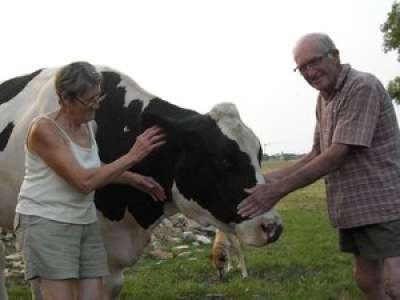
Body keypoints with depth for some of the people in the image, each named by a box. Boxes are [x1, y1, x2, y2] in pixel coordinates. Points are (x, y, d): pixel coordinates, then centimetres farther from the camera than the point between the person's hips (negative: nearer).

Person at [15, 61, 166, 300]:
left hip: (86, 223, 7)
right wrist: (132, 156, -20)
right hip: (47, 223, -7)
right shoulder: (44, 129, -17)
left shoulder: (89, 126, 6)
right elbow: (84, 181, -23)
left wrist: (134, 179, 12)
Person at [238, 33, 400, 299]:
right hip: (354, 208, 9)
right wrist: (272, 179, 5)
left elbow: (339, 154, -22)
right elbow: (317, 154, 18)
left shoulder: (362, 87, -16)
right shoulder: (324, 98, 13)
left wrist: (279, 190, -22)